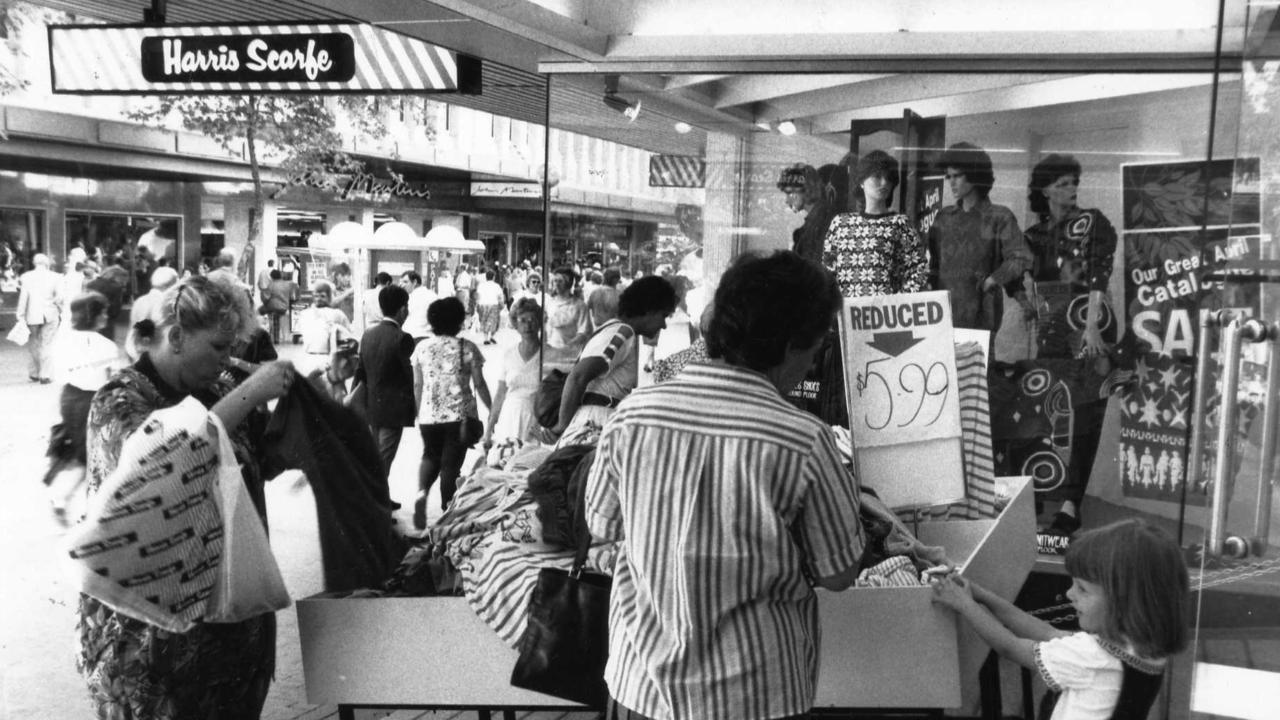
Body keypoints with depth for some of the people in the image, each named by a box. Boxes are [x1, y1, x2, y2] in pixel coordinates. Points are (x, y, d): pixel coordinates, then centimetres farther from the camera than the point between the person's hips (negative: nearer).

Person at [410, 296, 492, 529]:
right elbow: (479, 384, -4)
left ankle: (421, 492, -2)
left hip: (429, 415, 2)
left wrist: (420, 411, 17)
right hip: (459, 415, -2)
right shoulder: (467, 348, -6)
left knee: (430, 457, 21)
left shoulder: (422, 347, 1)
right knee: (451, 463, 7)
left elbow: (417, 385, 5)